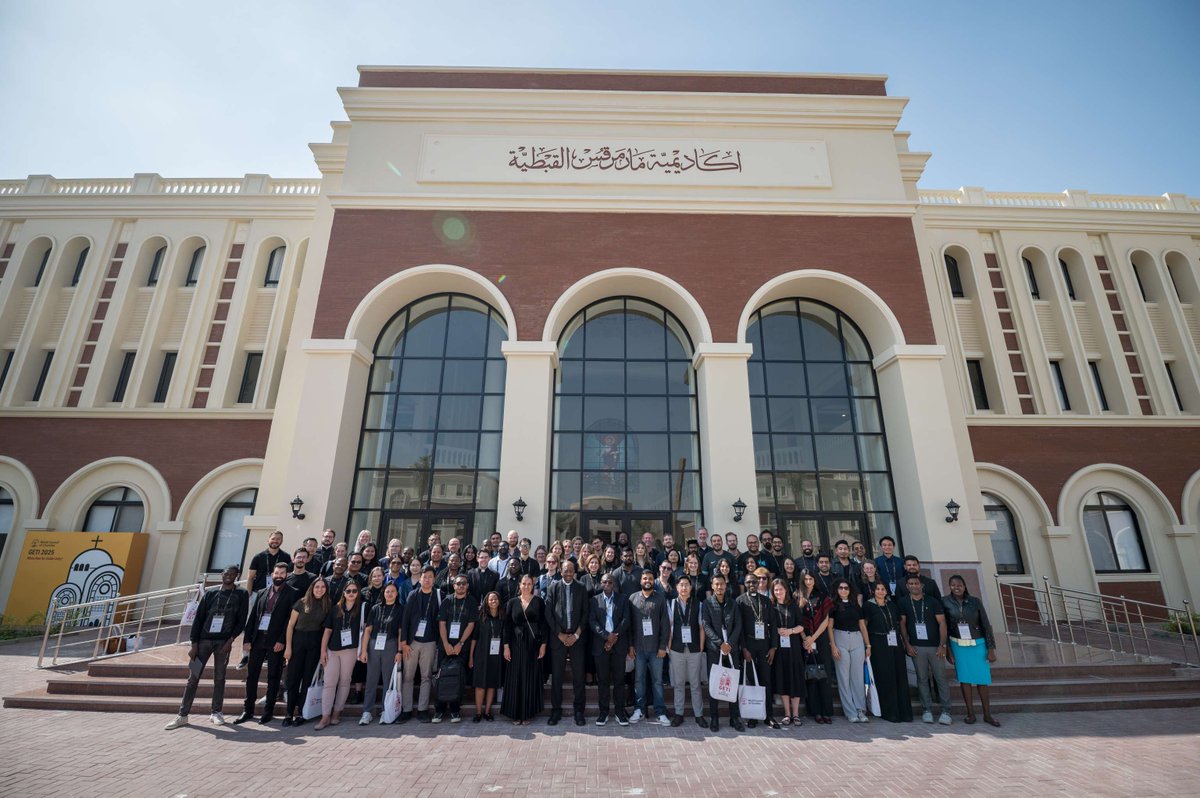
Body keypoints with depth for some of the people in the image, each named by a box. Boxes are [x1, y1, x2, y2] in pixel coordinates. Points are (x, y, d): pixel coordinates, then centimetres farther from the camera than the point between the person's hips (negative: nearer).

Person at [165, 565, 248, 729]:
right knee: (193, 678, 3)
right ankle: (182, 715, 14)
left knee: (219, 678, 6)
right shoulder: (211, 594, 5)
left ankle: (216, 712, 18)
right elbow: (198, 619, 4)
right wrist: (194, 643, -3)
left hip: (223, 641, -1)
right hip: (204, 640, 1)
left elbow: (241, 621, -1)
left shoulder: (241, 595, 1)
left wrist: (231, 640, -11)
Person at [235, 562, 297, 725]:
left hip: (276, 642, -4)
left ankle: (268, 711, 15)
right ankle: (248, 710, 23)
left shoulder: (291, 594, -3)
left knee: (273, 677, 4)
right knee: (251, 675, 9)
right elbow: (252, 617, 10)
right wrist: (247, 639, 2)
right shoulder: (261, 593, 11)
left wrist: (281, 641, -14)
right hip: (257, 639, 4)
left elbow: (290, 619, -8)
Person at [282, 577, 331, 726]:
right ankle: (289, 712, 13)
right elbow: (291, 625, 1)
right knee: (293, 677, 1)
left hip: (315, 643, 1)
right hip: (298, 640, -1)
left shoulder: (327, 606, 1)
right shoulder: (302, 603, -2)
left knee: (308, 678, 4)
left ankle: (300, 713, 14)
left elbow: (327, 628, 5)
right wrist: (288, 646, -4)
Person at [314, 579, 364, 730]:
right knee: (329, 683, 1)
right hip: (333, 650, 2)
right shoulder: (335, 609, 7)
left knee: (344, 682, 7)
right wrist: (323, 650, 3)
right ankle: (325, 716, 7)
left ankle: (337, 712, 19)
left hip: (350, 650, -2)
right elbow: (327, 630, 8)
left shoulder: (362, 608, 1)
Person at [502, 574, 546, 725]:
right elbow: (507, 625, 3)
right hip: (516, 644, 1)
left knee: (531, 678, 5)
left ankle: (528, 713, 16)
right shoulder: (512, 602, 3)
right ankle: (515, 713, 15)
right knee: (515, 678, 4)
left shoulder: (539, 601, 0)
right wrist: (506, 646, -4)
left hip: (533, 644, -1)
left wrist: (543, 644, -7)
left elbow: (543, 623, -1)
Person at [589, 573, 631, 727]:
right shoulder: (594, 600, 6)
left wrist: (614, 637, -12)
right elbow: (592, 621, -2)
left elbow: (625, 620, -2)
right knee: (603, 680, 6)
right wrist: (606, 636, -14)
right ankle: (604, 712, 15)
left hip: (619, 645, 0)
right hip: (600, 644, 0)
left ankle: (620, 712, 14)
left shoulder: (622, 600, 7)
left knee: (619, 679, 4)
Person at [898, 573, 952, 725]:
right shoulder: (904, 602, 3)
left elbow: (942, 623, 0)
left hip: (935, 646, 0)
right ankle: (927, 710, 13)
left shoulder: (933, 601, 1)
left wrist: (942, 645, -7)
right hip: (916, 647, 1)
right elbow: (902, 623, 4)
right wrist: (907, 644, -2)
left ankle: (946, 711, 10)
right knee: (922, 678, 5)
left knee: (941, 678, 0)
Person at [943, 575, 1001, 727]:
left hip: (978, 644, 0)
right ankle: (970, 713, 15)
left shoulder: (975, 602, -4)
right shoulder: (945, 602, -5)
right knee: (964, 678, 4)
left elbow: (986, 625, -1)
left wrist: (991, 649, -5)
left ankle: (987, 715, 16)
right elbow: (943, 627, -1)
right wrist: (948, 650, -1)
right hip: (958, 645, 0)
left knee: (983, 679, 2)